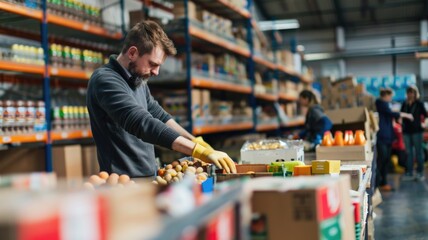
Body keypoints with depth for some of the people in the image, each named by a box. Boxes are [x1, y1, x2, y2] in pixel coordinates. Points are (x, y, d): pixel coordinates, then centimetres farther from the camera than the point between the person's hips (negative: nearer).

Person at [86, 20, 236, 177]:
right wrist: (201, 151, -32)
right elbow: (143, 124, -29)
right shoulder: (105, 80, -17)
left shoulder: (138, 80, 10)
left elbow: (159, 116, 19)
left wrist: (195, 141, 7)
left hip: (148, 178, 8)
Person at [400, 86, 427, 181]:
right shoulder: (404, 104, 9)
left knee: (418, 152, 2)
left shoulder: (419, 103, -2)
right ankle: (409, 173, 11)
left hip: (417, 131, -4)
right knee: (408, 153, 7)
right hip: (406, 131, 4)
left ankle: (420, 173, 8)